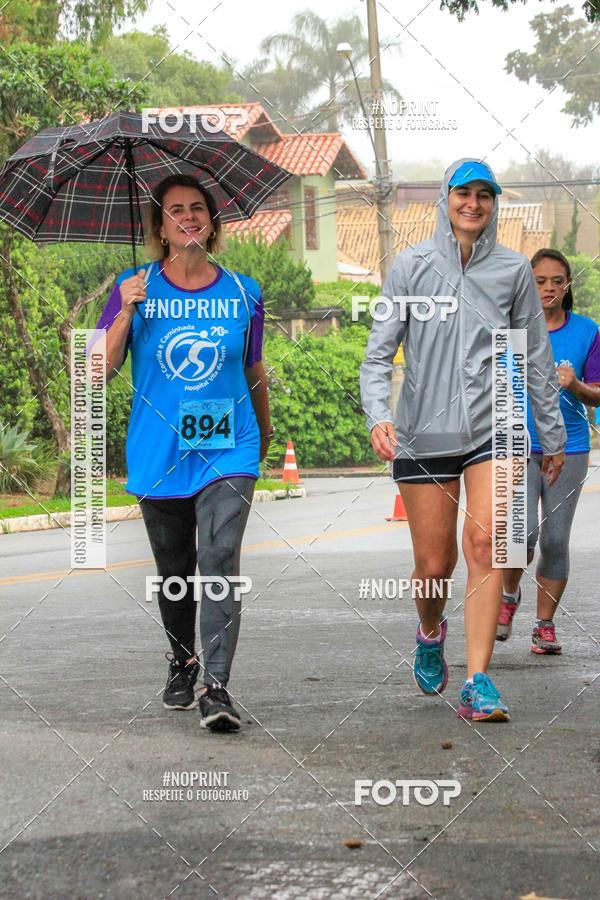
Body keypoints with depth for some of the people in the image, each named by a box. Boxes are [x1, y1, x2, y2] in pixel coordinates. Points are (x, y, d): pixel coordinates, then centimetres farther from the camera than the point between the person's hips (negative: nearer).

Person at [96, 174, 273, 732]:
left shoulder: (243, 294, 5)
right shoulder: (135, 289, 2)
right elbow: (101, 370, -6)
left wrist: (263, 431, 29)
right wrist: (126, 312, -18)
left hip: (228, 451, -1)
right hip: (158, 454, 1)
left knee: (220, 562, -17)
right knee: (173, 571, 13)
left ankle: (217, 687, -19)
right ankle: (182, 662, 36)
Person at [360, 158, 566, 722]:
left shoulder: (512, 270, 6)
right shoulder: (412, 266, 2)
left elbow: (536, 358, 13)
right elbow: (379, 353, -1)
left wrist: (552, 436, 16)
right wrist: (378, 415, -17)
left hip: (492, 429, 0)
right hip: (422, 435, 0)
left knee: (483, 543, -18)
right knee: (434, 564, 2)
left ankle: (477, 684, -18)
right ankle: (430, 633, 38)